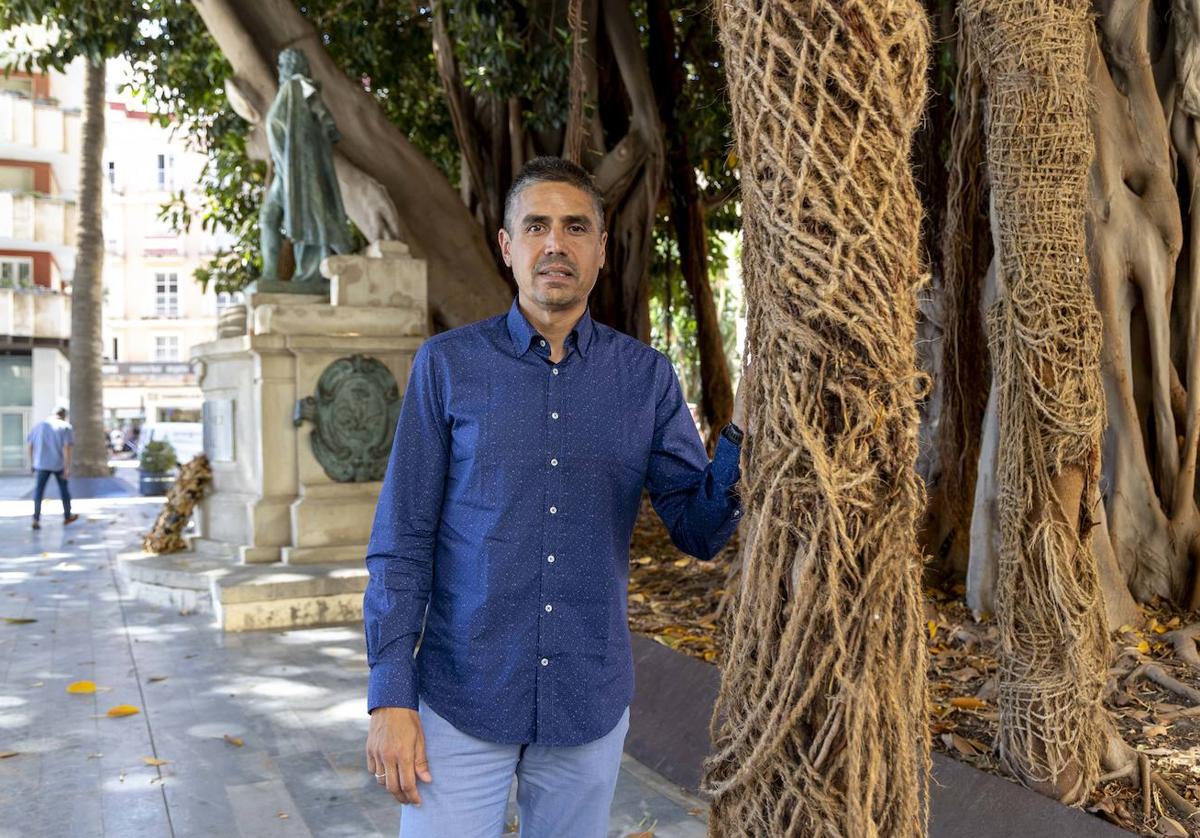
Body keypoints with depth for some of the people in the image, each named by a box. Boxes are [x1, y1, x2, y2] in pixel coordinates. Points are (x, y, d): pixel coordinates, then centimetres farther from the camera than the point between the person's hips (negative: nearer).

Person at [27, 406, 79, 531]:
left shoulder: (39, 425, 8)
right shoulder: (65, 427, -3)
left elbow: (30, 446, 8)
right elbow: (66, 448, -14)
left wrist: (33, 463, 17)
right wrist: (67, 468, -15)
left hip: (42, 464, 2)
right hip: (59, 464, -2)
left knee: (38, 491, 1)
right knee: (64, 489, 15)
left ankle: (36, 519, -13)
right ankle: (67, 516, 27)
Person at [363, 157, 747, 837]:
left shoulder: (647, 377, 1)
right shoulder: (447, 366, -4)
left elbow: (700, 532, -1)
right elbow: (403, 541, -4)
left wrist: (743, 436, -18)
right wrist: (391, 695, -9)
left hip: (591, 705, 2)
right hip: (463, 703, -2)